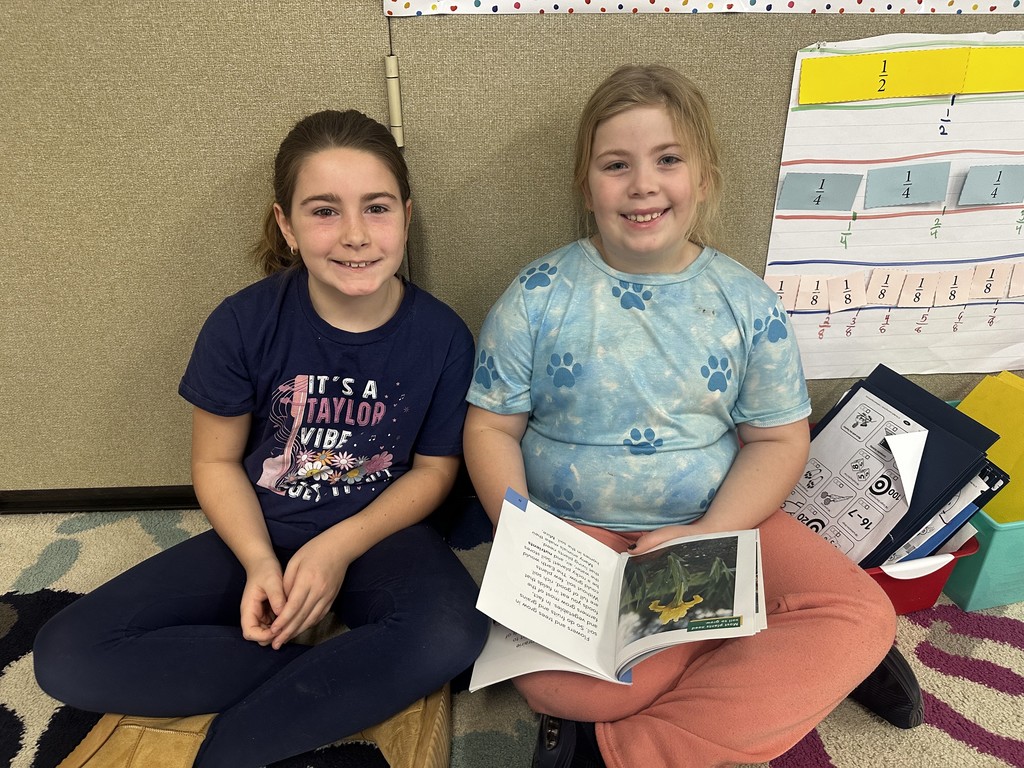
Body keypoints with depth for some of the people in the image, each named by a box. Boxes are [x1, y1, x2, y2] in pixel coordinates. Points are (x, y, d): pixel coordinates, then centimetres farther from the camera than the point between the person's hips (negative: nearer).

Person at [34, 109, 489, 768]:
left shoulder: (441, 335, -13)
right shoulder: (245, 323, -13)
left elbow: (434, 468, -3)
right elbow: (217, 461, -1)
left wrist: (340, 546, -17)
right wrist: (259, 563, -18)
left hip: (377, 535, -1)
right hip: (258, 536, 2)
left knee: (453, 633, -34)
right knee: (66, 658, -15)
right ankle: (371, 688, -15)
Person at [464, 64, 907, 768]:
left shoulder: (746, 302, -1)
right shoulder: (538, 296, -5)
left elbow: (779, 439, 2)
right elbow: (491, 428, -2)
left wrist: (705, 537, -14)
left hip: (721, 523, 3)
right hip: (572, 531, -2)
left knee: (862, 615, -19)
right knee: (548, 676, -29)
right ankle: (789, 664, -7)